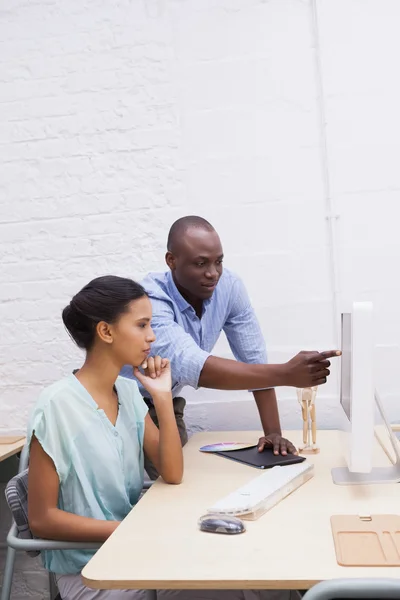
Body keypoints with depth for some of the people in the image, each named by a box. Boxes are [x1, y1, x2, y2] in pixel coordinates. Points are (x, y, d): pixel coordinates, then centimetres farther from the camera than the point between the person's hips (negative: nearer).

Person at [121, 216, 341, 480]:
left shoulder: (230, 287, -17)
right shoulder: (150, 302, -34)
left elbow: (254, 359, -14)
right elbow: (192, 367, -48)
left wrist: (273, 432, -21)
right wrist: (286, 374, -55)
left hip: (168, 403, 5)